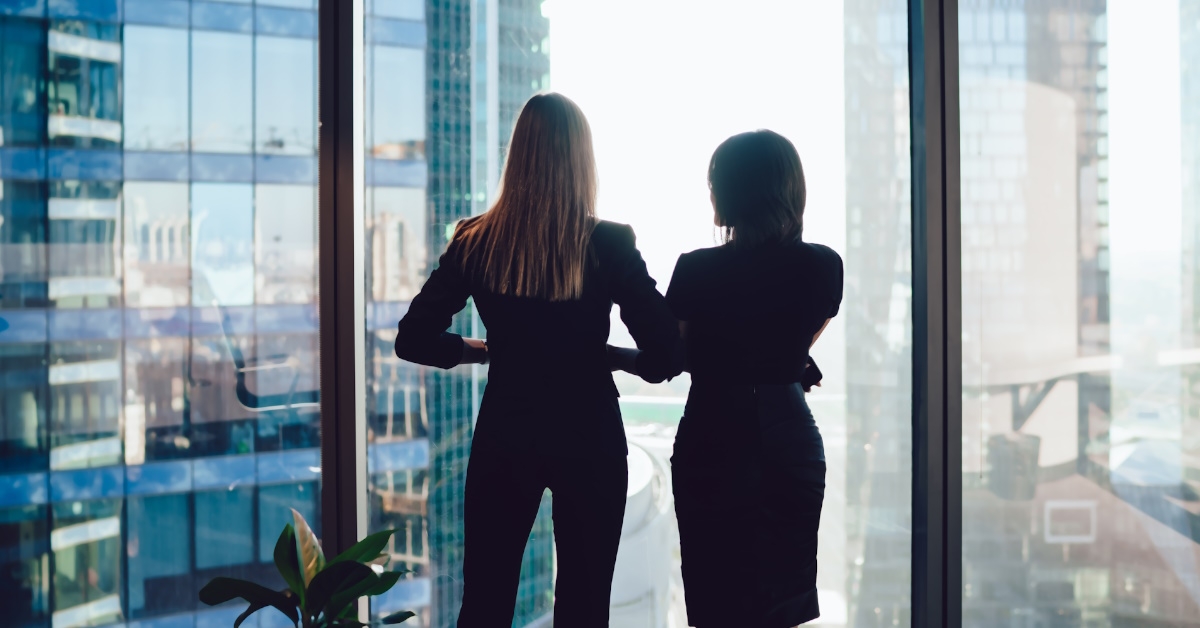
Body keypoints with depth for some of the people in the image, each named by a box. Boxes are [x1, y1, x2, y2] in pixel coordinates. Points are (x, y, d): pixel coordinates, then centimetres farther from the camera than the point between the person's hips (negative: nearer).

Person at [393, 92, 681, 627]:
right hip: (588, 437, -1)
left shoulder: (476, 243, -5)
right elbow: (666, 356, -13)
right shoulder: (609, 245, -11)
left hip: (504, 435, 2)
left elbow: (414, 340, -3)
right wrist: (609, 354, 5)